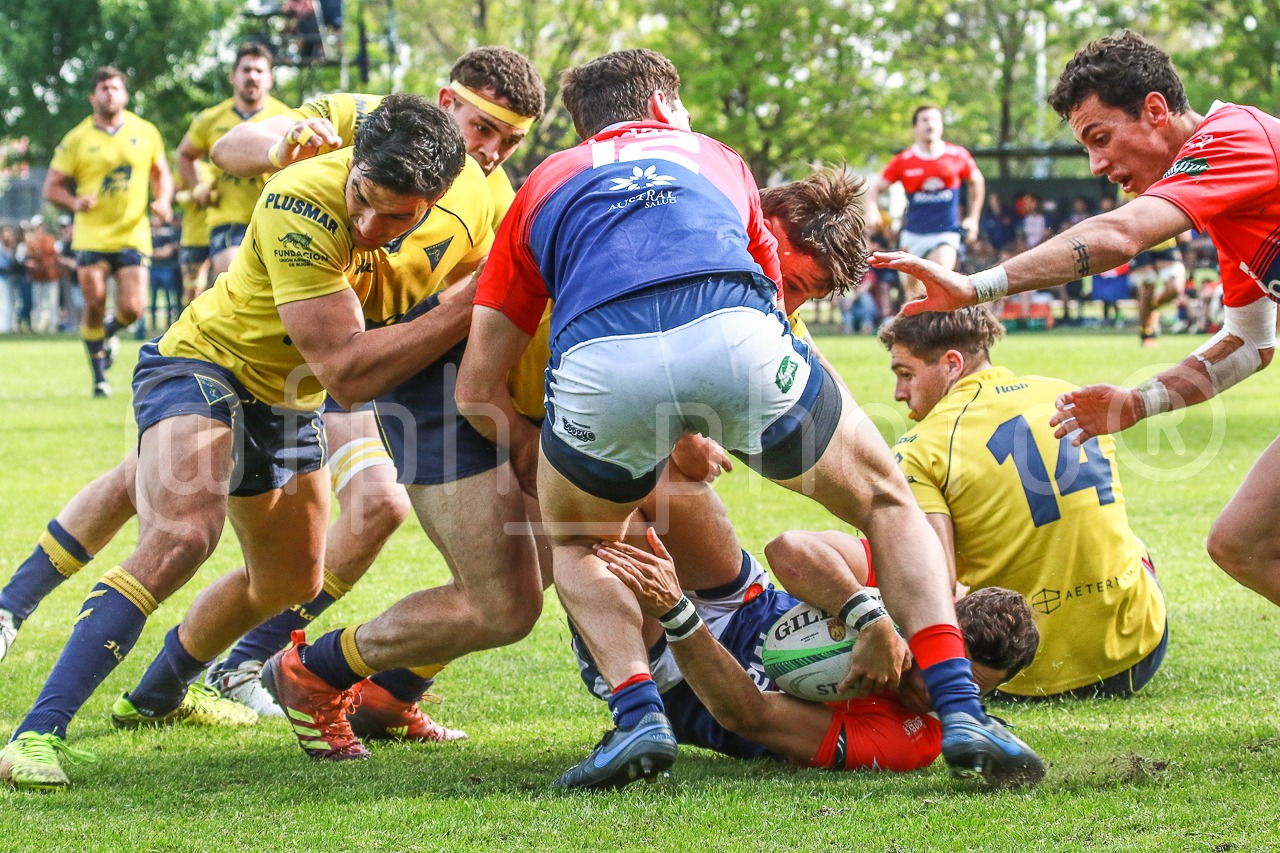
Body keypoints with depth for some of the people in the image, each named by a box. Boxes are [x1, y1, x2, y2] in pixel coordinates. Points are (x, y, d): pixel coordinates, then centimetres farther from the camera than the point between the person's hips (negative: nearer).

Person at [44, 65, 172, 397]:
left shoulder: (145, 132, 6)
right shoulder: (77, 139, 0)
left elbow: (161, 173, 18)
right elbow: (52, 188, 2)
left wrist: (162, 201, -2)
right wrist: (75, 203, -18)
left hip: (133, 236, 1)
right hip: (91, 237, -1)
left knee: (132, 308, -8)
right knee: (94, 305, -5)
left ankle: (108, 333, 28)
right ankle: (100, 376, 11)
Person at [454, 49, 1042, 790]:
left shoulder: (544, 186, 36)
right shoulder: (715, 158, 39)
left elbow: (476, 387, 32)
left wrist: (537, 459, 49)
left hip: (599, 365, 0)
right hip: (736, 337, 0)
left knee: (574, 541, 31)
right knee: (889, 502, 24)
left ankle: (639, 716, 7)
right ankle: (961, 709, 7)